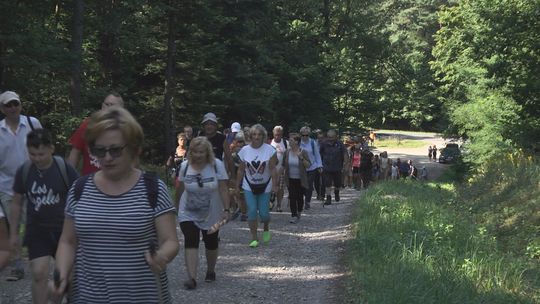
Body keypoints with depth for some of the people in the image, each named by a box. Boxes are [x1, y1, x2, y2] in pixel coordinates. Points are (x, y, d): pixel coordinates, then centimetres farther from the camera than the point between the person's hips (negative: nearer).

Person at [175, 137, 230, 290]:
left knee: (211, 244, 13)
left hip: (211, 214, 0)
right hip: (188, 214, 0)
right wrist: (177, 207, 13)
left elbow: (223, 189, -14)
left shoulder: (217, 165, -13)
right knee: (191, 243, -13)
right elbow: (180, 188, 5)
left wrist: (226, 210, -20)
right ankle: (192, 278, -17)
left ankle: (210, 271, 36)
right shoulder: (185, 166, -6)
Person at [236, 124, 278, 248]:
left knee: (263, 213, -1)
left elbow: (273, 169, -8)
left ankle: (266, 229, 31)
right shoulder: (245, 150, -2)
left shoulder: (269, 150, -7)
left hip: (265, 186, -1)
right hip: (249, 186, 1)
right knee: (252, 211, -9)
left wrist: (274, 185, -14)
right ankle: (254, 238, 1)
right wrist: (237, 185, 5)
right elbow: (241, 170, 4)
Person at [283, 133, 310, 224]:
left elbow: (308, 165, -9)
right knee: (292, 197, -5)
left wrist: (301, 158, -22)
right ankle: (294, 215, -2)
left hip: (300, 180, -2)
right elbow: (283, 166, 10)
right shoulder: (287, 152, 2)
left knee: (300, 197, 6)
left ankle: (299, 212, 31)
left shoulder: (303, 152, -6)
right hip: (290, 179, 2)